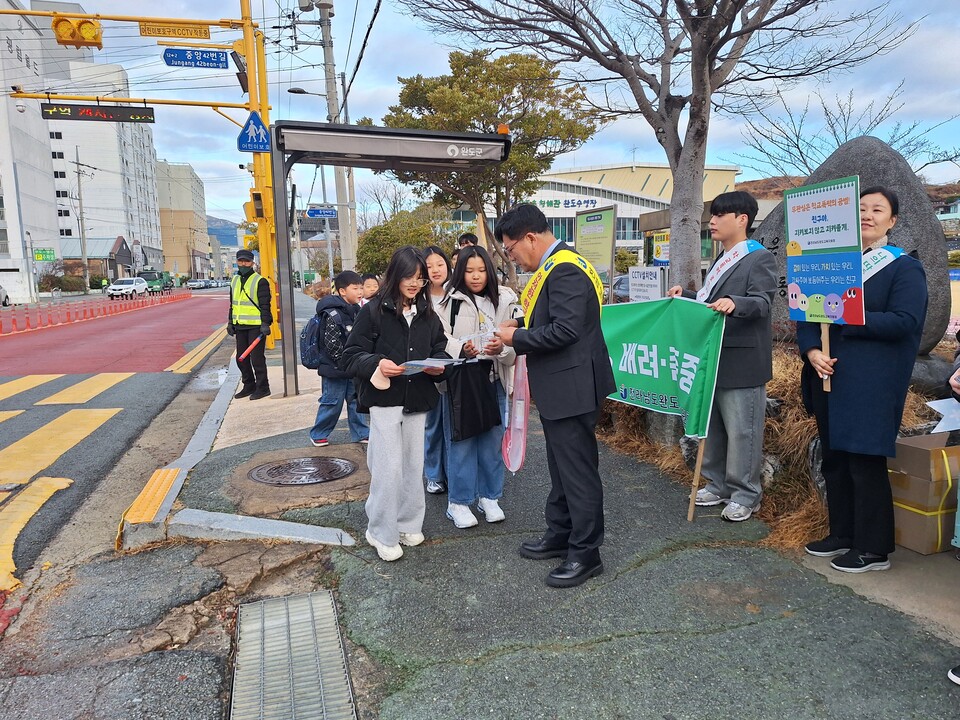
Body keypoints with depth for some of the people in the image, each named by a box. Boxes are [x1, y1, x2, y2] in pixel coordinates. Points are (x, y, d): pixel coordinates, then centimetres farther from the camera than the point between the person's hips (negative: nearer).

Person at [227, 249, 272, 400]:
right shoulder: (234, 280, 15)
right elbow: (232, 303, 22)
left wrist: (265, 323, -19)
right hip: (240, 326, 7)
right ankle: (249, 386, 24)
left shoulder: (260, 281, -7)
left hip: (255, 325, -7)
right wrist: (230, 322, 17)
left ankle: (262, 388, 6)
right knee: (241, 358, 12)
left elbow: (265, 304, -12)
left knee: (257, 358, -4)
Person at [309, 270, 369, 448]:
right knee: (332, 402, 3)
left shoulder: (356, 311, 8)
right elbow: (332, 345, -22)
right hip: (335, 368, -8)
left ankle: (361, 433, 24)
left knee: (356, 400, 14)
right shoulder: (333, 314, -19)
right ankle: (318, 435, 19)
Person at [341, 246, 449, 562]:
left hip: (418, 400, 5)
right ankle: (382, 534, 12)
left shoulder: (428, 314, 9)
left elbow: (440, 349, 15)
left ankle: (408, 524, 28)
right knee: (389, 468, -4)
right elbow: (350, 356, -7)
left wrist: (438, 365, -7)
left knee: (414, 466, 11)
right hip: (385, 399, -4)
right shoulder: (373, 312, -5)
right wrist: (376, 363, -25)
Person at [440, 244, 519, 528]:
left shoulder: (504, 300, 3)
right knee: (462, 441, 3)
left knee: (492, 439, 12)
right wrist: (461, 348, -23)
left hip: (494, 380, 3)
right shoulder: (452, 300, -5)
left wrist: (502, 348, -19)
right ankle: (459, 502, 16)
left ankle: (489, 496, 28)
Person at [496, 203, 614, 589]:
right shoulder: (553, 267, 12)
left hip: (572, 387, -11)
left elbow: (565, 330, -27)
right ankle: (560, 535, 36)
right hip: (557, 387, 11)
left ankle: (585, 553, 15)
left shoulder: (566, 269, -19)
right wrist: (518, 325, 1)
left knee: (578, 470, 1)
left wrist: (517, 338, -15)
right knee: (561, 466, 20)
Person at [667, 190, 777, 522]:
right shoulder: (721, 260, 20)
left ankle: (745, 494, 13)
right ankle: (718, 484, 29)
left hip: (741, 361, -9)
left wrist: (735, 304, -38)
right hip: (712, 359, 9)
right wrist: (685, 295, 12)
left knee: (741, 430, -1)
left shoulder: (761, 258, -7)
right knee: (712, 425, 16)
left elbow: (762, 302, -20)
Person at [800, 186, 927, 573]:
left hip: (871, 384, -6)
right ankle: (842, 534, 28)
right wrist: (812, 350, -11)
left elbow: (905, 322, -16)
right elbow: (807, 311, 7)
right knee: (833, 458, 13)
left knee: (865, 463, -1)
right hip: (829, 377, 6)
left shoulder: (904, 267, -3)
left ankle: (874, 549, 14)